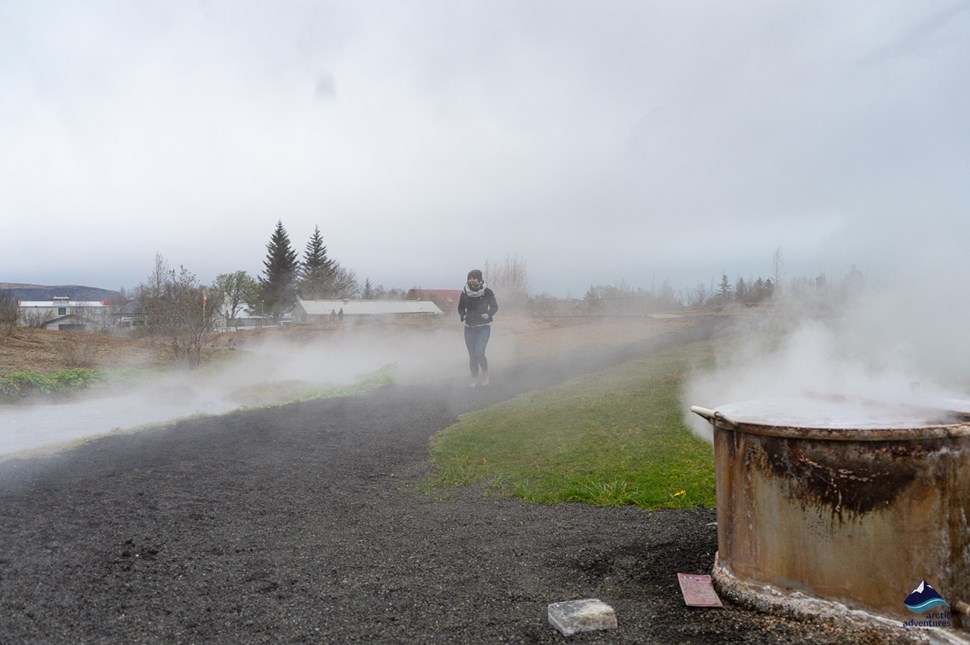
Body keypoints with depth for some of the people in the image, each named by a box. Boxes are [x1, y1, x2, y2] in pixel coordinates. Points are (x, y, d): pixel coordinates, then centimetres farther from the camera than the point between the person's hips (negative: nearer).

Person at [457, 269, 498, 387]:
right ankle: (475, 379, 21)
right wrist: (464, 316, -8)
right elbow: (460, 308, 12)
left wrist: (487, 315, -13)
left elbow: (494, 306, 4)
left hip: (484, 327, -3)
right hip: (469, 327, 3)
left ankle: (485, 374, 12)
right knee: (472, 355, 5)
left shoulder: (487, 292, -8)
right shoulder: (464, 293, -1)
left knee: (479, 353, -14)